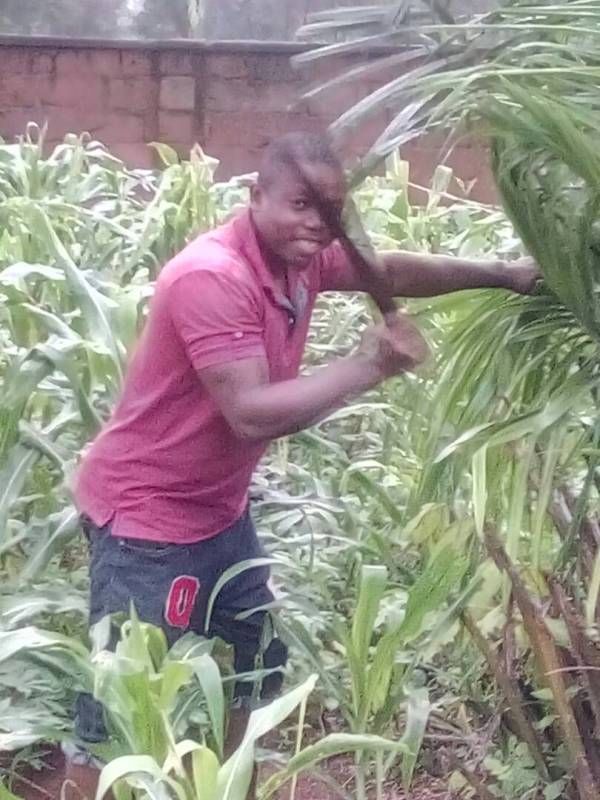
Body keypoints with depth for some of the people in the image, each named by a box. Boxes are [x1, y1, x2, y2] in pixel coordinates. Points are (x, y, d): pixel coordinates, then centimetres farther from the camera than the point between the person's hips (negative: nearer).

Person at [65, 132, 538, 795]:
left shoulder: (302, 258, -1)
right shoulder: (212, 276, -28)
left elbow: (393, 272, 12)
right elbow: (252, 413, -33)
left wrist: (502, 275, 7)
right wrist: (369, 365, -26)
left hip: (220, 510, 10)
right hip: (146, 517, -9)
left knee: (258, 667, 22)